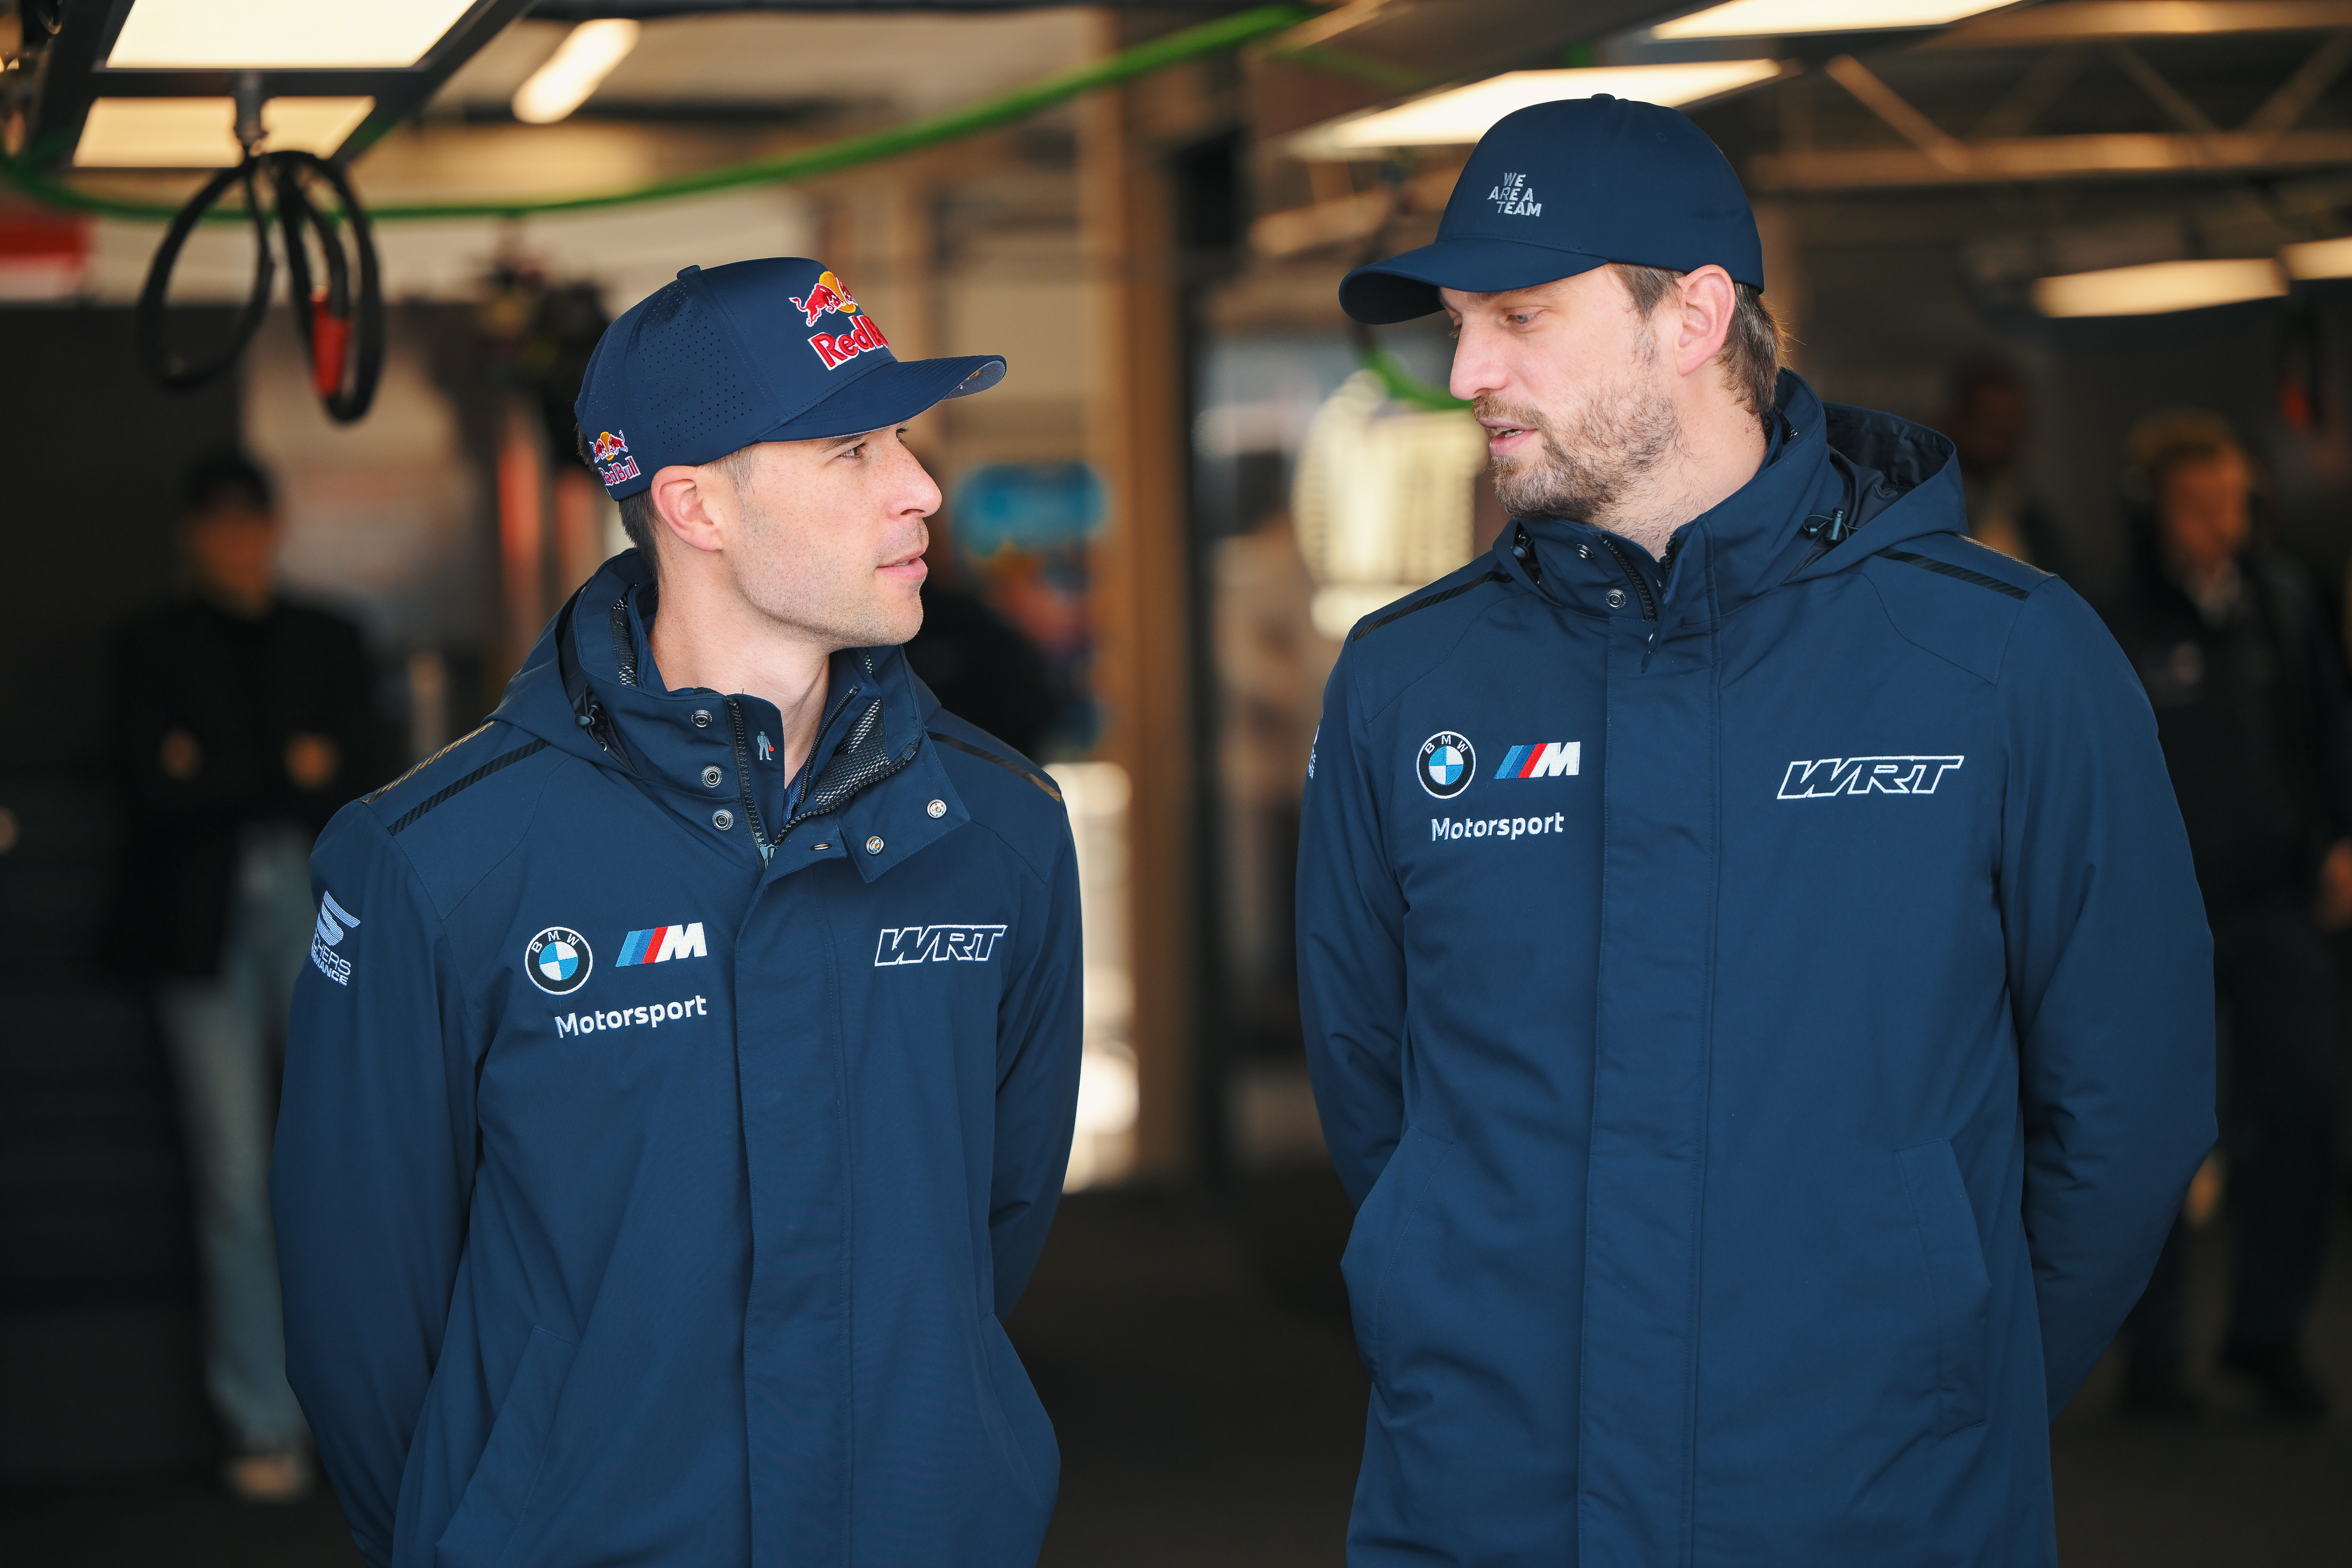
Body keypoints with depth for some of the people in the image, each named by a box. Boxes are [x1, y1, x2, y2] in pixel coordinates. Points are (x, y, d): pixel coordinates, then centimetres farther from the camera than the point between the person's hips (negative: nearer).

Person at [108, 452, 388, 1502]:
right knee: (234, 1185, -3)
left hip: (315, 912, 1)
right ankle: (264, 1429, 2)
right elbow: (153, 792, -3)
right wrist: (288, 771, -6)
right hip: (203, 929, -1)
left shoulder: (327, 643, 15)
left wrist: (218, 778, -7)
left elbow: (368, 784, 4)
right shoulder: (153, 649, 10)